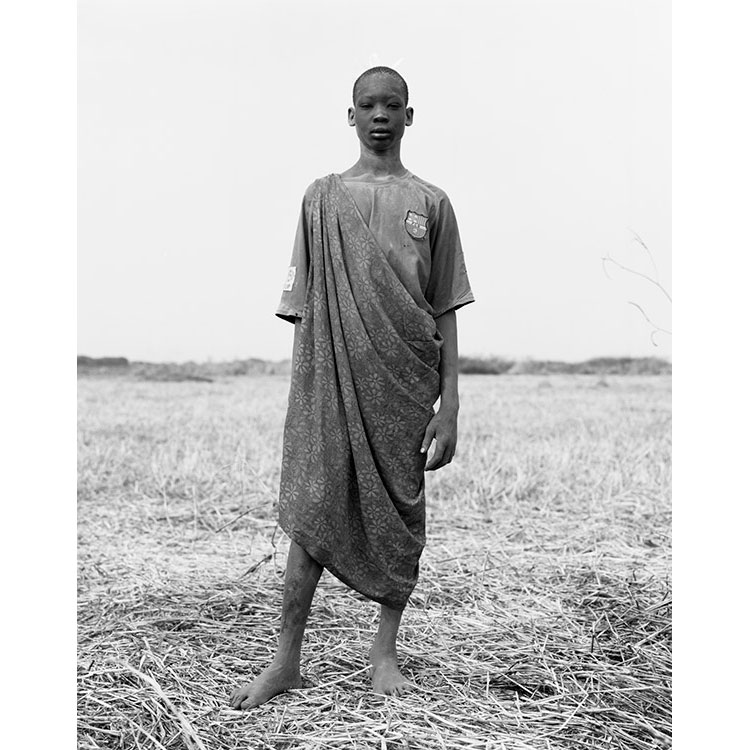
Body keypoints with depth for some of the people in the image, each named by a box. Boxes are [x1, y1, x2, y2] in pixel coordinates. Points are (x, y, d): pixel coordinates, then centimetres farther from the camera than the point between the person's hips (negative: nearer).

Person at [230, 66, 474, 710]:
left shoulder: (430, 203, 8)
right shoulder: (322, 198, 10)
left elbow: (445, 312, 5)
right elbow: (305, 306, 9)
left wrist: (449, 405, -2)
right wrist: (301, 390, 3)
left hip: (404, 384, 0)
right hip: (331, 378, 0)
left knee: (399, 513, 5)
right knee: (311, 512, -3)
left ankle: (385, 652, 19)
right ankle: (287, 661, 6)